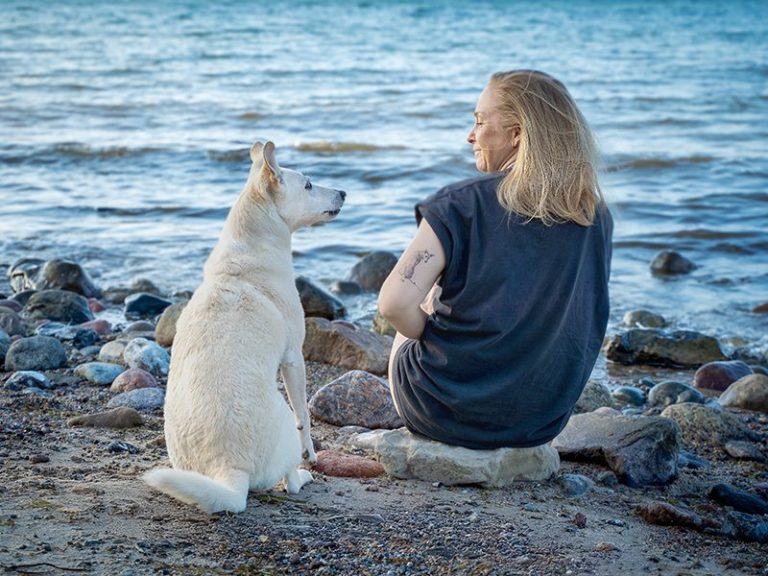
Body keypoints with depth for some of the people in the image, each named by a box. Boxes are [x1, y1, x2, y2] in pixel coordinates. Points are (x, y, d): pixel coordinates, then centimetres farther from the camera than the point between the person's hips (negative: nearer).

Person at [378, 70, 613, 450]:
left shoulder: (462, 204, -19)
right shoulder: (596, 217, -3)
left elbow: (395, 303, -25)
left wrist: (429, 333, -3)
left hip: (451, 415, -4)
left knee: (406, 328, 28)